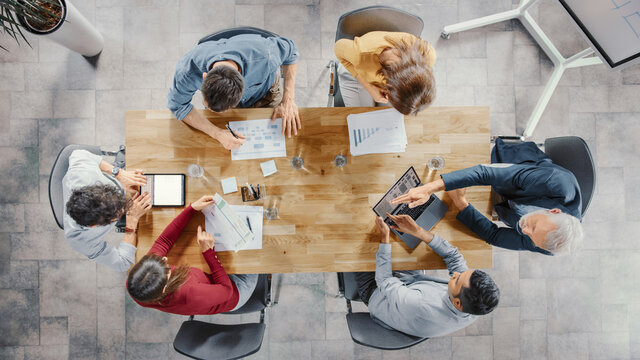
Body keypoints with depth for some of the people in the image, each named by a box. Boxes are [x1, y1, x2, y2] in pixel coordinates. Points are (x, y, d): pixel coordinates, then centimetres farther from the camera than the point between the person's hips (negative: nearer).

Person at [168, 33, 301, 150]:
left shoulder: (263, 57, -46)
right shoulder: (187, 70, -42)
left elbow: (290, 50, -23)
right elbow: (178, 105, -24)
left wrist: (288, 100, -31)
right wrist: (217, 133, -39)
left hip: (263, 93, 0)